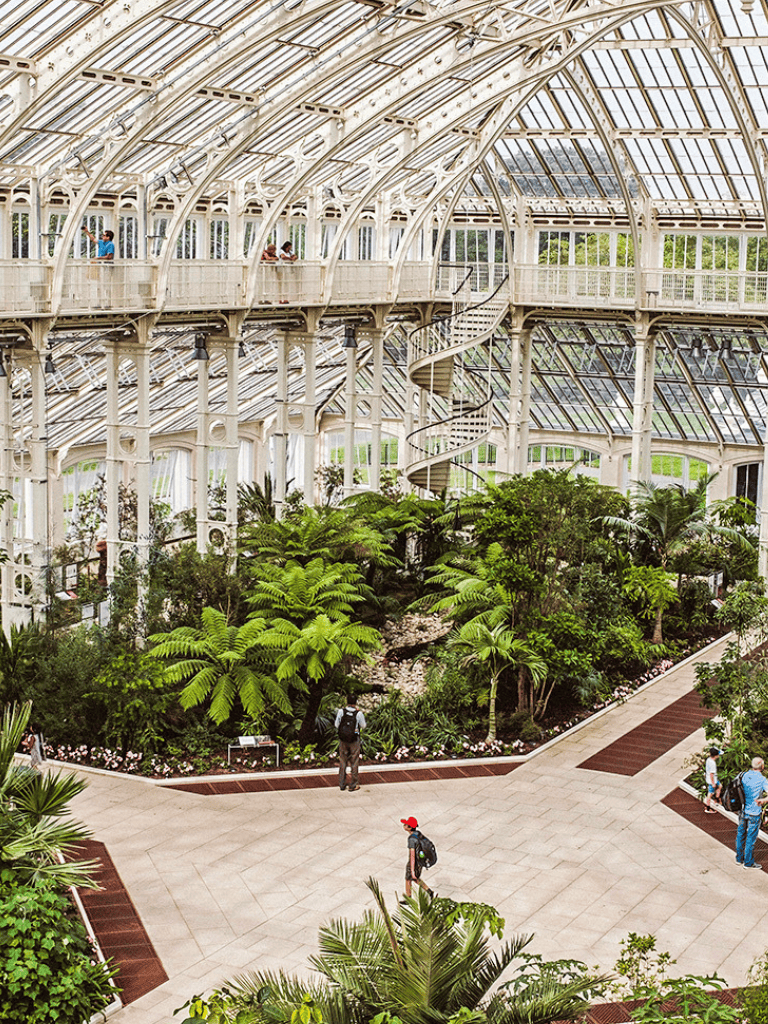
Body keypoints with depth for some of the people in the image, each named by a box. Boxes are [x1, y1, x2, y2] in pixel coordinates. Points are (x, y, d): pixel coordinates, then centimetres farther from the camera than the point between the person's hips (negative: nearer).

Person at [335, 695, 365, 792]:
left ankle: (342, 784, 22)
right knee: (354, 763, 10)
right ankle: (352, 785, 15)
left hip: (342, 739, 3)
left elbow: (337, 725, -4)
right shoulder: (359, 714, -16)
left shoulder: (341, 711, -10)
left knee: (342, 762, 16)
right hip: (354, 740, -2)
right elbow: (363, 726, -1)